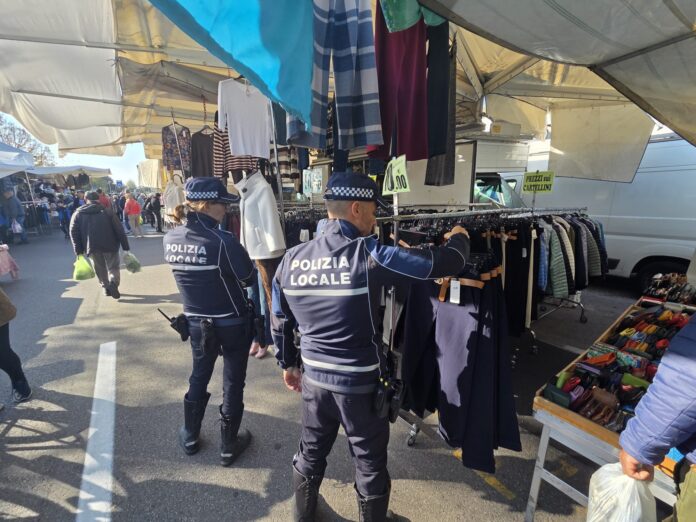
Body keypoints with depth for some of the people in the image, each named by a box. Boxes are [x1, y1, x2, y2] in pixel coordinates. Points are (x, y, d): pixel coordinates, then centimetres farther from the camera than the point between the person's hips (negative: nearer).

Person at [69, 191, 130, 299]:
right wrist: (125, 247, -1)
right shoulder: (107, 211, 1)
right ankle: (113, 283, -18)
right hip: (109, 245, -2)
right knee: (113, 267, 7)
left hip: (92, 247, 2)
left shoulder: (78, 214, 8)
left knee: (100, 268, 19)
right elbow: (119, 230, -3)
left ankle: (106, 287, 20)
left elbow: (74, 233, 3)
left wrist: (79, 250, 6)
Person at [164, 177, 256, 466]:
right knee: (233, 382, 13)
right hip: (232, 323, -5)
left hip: (196, 322, 6)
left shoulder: (170, 239, -5)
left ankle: (189, 437, 42)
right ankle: (229, 446, 30)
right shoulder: (223, 241, -25)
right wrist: (236, 250, 2)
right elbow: (248, 277, -13)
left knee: (199, 376, 25)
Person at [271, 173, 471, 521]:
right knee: (370, 462, 20)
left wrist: (288, 364, 20)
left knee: (311, 452, 27)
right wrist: (458, 238, 4)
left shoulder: (291, 259, -5)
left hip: (314, 378, 5)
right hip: (361, 383, -5)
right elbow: (444, 263, -19)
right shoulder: (368, 255, -22)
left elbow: (280, 322, 4)